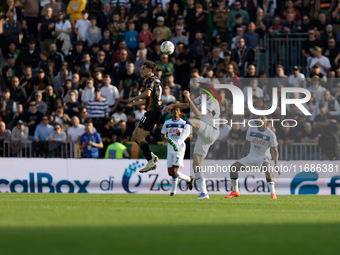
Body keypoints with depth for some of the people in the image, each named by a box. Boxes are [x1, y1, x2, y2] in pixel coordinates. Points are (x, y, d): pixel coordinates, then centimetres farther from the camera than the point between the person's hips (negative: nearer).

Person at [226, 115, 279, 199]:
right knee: (233, 167, -11)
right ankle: (235, 191, 5)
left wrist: (276, 165, -15)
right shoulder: (251, 129, 0)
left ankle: (273, 193, -33)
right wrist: (241, 159, 12)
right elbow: (247, 144, 12)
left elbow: (275, 150, -5)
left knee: (267, 169, -38)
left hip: (263, 158, -4)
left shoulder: (271, 134, -11)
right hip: (251, 156, 4)